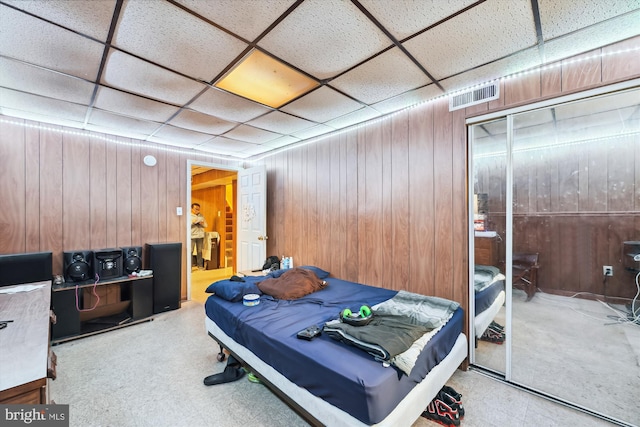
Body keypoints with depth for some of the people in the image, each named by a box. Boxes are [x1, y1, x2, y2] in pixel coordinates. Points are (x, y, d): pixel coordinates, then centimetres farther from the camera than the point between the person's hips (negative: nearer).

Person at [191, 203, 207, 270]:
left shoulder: (201, 216, 13)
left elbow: (205, 225, 14)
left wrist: (202, 223, -6)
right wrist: (192, 222, -18)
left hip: (200, 236, 4)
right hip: (192, 236, -3)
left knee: (199, 251, 8)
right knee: (190, 251, -5)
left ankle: (200, 265, 16)